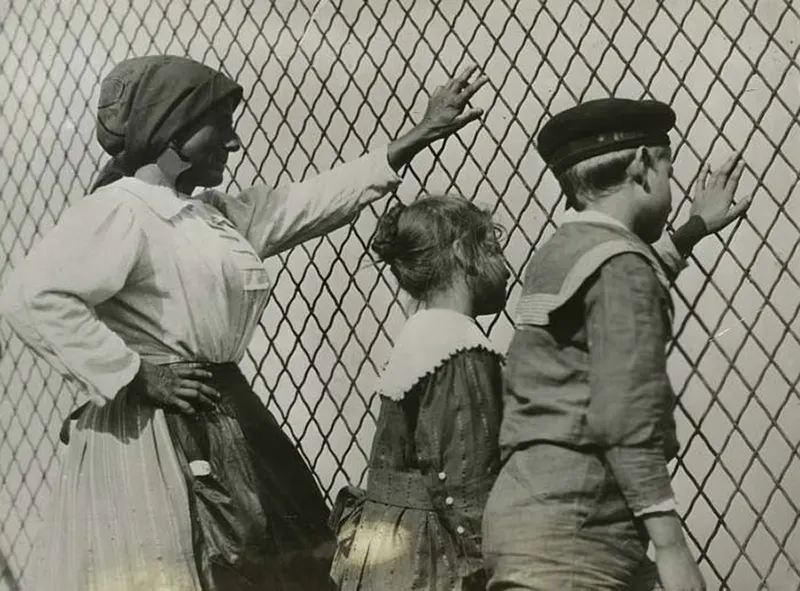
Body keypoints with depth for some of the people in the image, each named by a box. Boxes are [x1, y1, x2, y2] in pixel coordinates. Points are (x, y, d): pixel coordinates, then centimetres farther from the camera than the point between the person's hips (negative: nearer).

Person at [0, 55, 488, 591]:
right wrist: (135, 376, -18)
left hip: (225, 428, 9)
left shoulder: (215, 214, 16)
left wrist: (421, 136, 18)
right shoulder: (119, 210, -11)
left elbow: (312, 202, 18)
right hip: (152, 439, -9)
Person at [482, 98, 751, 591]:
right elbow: (626, 417, -18)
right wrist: (671, 545, -16)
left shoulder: (560, 253, 18)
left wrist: (697, 228, 50)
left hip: (534, 509, 9)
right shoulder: (620, 263, -10)